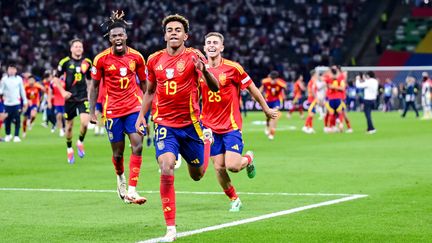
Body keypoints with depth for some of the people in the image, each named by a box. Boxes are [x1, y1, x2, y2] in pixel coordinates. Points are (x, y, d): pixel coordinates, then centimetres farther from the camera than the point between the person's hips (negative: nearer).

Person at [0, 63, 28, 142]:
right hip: (7, 103, 0)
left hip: (17, 103, 0)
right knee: (7, 120, 6)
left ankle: (16, 136, 0)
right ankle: (8, 135, 25)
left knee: (17, 120, -6)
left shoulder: (19, 79, 5)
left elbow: (22, 90, 11)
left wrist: (25, 101, 12)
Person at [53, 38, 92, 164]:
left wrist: (90, 93, 12)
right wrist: (63, 92, -9)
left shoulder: (87, 62, 4)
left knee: (85, 122, -18)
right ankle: (69, 150, 26)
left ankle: (80, 142, 10)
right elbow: (56, 78, 2)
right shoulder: (65, 62, -5)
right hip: (70, 98, -1)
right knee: (69, 125, 6)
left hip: (83, 97, 1)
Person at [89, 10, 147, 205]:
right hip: (112, 110, -1)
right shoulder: (101, 59, -5)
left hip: (134, 107, 1)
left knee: (137, 145, -16)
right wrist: (92, 112, 2)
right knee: (118, 152, 6)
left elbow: (144, 83, 11)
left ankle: (132, 190, -14)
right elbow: (94, 85, 5)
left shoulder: (136, 57, -1)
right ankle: (120, 178, 39)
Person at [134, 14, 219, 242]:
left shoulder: (193, 56, -8)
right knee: (166, 171, -20)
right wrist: (141, 116, 10)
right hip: (164, 124, 1)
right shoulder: (154, 59, 3)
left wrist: (204, 70, -35)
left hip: (190, 124, -1)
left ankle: (206, 139, 50)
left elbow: (215, 88, -17)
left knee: (197, 175, 15)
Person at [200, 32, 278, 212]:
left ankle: (248, 158, 23)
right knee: (219, 168, 0)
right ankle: (234, 200, 22)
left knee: (233, 166, -13)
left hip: (231, 126, -3)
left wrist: (266, 109, 11)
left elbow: (252, 89, 3)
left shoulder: (232, 68, -8)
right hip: (210, 127, 3)